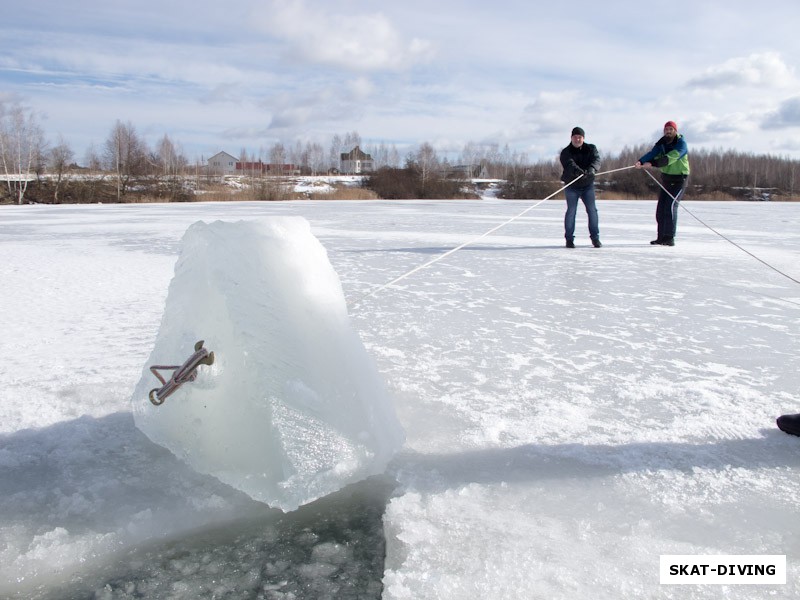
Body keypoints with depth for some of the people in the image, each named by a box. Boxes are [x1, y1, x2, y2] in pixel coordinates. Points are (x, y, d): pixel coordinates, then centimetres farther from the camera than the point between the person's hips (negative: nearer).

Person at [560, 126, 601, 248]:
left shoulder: (591, 149, 3)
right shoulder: (566, 152, -5)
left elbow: (596, 160, -15)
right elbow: (569, 164, -25)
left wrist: (591, 169, -38)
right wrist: (577, 170, -47)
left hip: (588, 185, 2)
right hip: (571, 186, -2)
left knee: (592, 210, -2)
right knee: (571, 211, -6)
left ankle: (595, 237, 8)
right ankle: (569, 239, 3)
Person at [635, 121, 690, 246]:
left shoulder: (681, 144, -15)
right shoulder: (662, 143, 3)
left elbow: (670, 158, -31)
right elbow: (652, 153, -15)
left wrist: (652, 163, -43)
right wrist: (641, 161, -36)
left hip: (679, 178, -7)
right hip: (665, 177, 7)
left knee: (670, 206, -16)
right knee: (661, 207, 5)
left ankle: (669, 238, -13)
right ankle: (661, 237, 13)